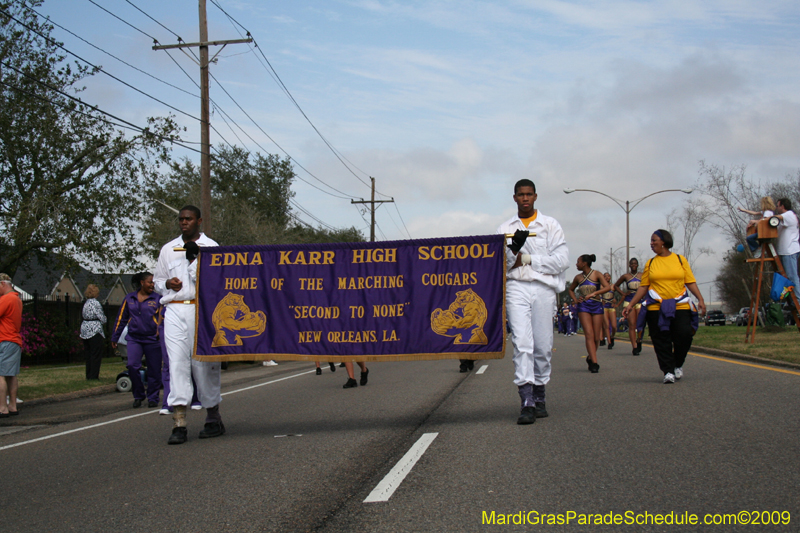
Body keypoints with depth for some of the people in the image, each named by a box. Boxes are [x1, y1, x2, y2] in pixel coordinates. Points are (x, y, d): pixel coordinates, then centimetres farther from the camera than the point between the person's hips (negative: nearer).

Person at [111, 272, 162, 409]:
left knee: (154, 370, 0)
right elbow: (121, 319, 17)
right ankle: (138, 396, 4)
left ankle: (153, 398, 15)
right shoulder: (129, 298, 12)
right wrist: (115, 337, 16)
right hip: (134, 339, 1)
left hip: (152, 339, -1)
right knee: (132, 366, -14)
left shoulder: (157, 299, 8)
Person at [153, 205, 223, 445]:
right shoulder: (168, 249, 18)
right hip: (175, 311, 3)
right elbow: (157, 280, 24)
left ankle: (213, 418, 14)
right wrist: (167, 283, 2)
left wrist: (194, 260, -8)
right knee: (177, 364, -8)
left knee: (204, 364, 1)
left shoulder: (211, 247, 8)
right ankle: (179, 423, -12)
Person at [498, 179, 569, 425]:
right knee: (522, 342, -13)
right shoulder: (505, 229, 13)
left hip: (543, 288, 0)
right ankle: (527, 402, -18)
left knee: (543, 346, 3)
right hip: (516, 288, 0)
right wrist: (514, 250, -12)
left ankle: (539, 395, 20)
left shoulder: (550, 225, 9)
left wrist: (528, 260, -4)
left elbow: (562, 260, 0)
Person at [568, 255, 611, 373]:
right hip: (583, 307, 1)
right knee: (589, 335, -13)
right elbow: (571, 290, 27)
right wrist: (575, 299, 8)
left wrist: (594, 293, -23)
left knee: (596, 337, 1)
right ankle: (594, 363, -17)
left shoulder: (596, 274, 0)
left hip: (597, 306, -1)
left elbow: (608, 287, -13)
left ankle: (590, 358, 26)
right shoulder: (578, 277, 10)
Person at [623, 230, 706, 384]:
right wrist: (631, 305, 4)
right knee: (662, 342, -2)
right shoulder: (650, 263, 10)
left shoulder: (680, 260, 7)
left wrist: (700, 299, -7)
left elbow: (690, 282, 6)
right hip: (657, 308, 1)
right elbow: (643, 287, 10)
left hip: (680, 307, -1)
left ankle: (678, 365, 17)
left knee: (684, 336, -8)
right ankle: (668, 371, 7)